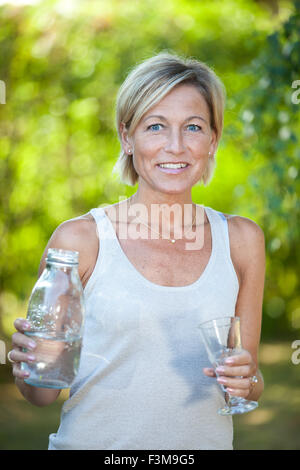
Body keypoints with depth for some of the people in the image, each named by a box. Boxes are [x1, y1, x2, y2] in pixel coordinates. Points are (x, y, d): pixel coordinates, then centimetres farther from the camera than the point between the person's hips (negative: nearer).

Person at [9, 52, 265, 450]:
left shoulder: (241, 239, -1)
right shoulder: (80, 239, -9)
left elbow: (251, 389, 7)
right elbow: (43, 394, -3)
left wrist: (247, 380, -14)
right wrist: (26, 368, -23)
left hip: (203, 441, 2)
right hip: (93, 442, -2)